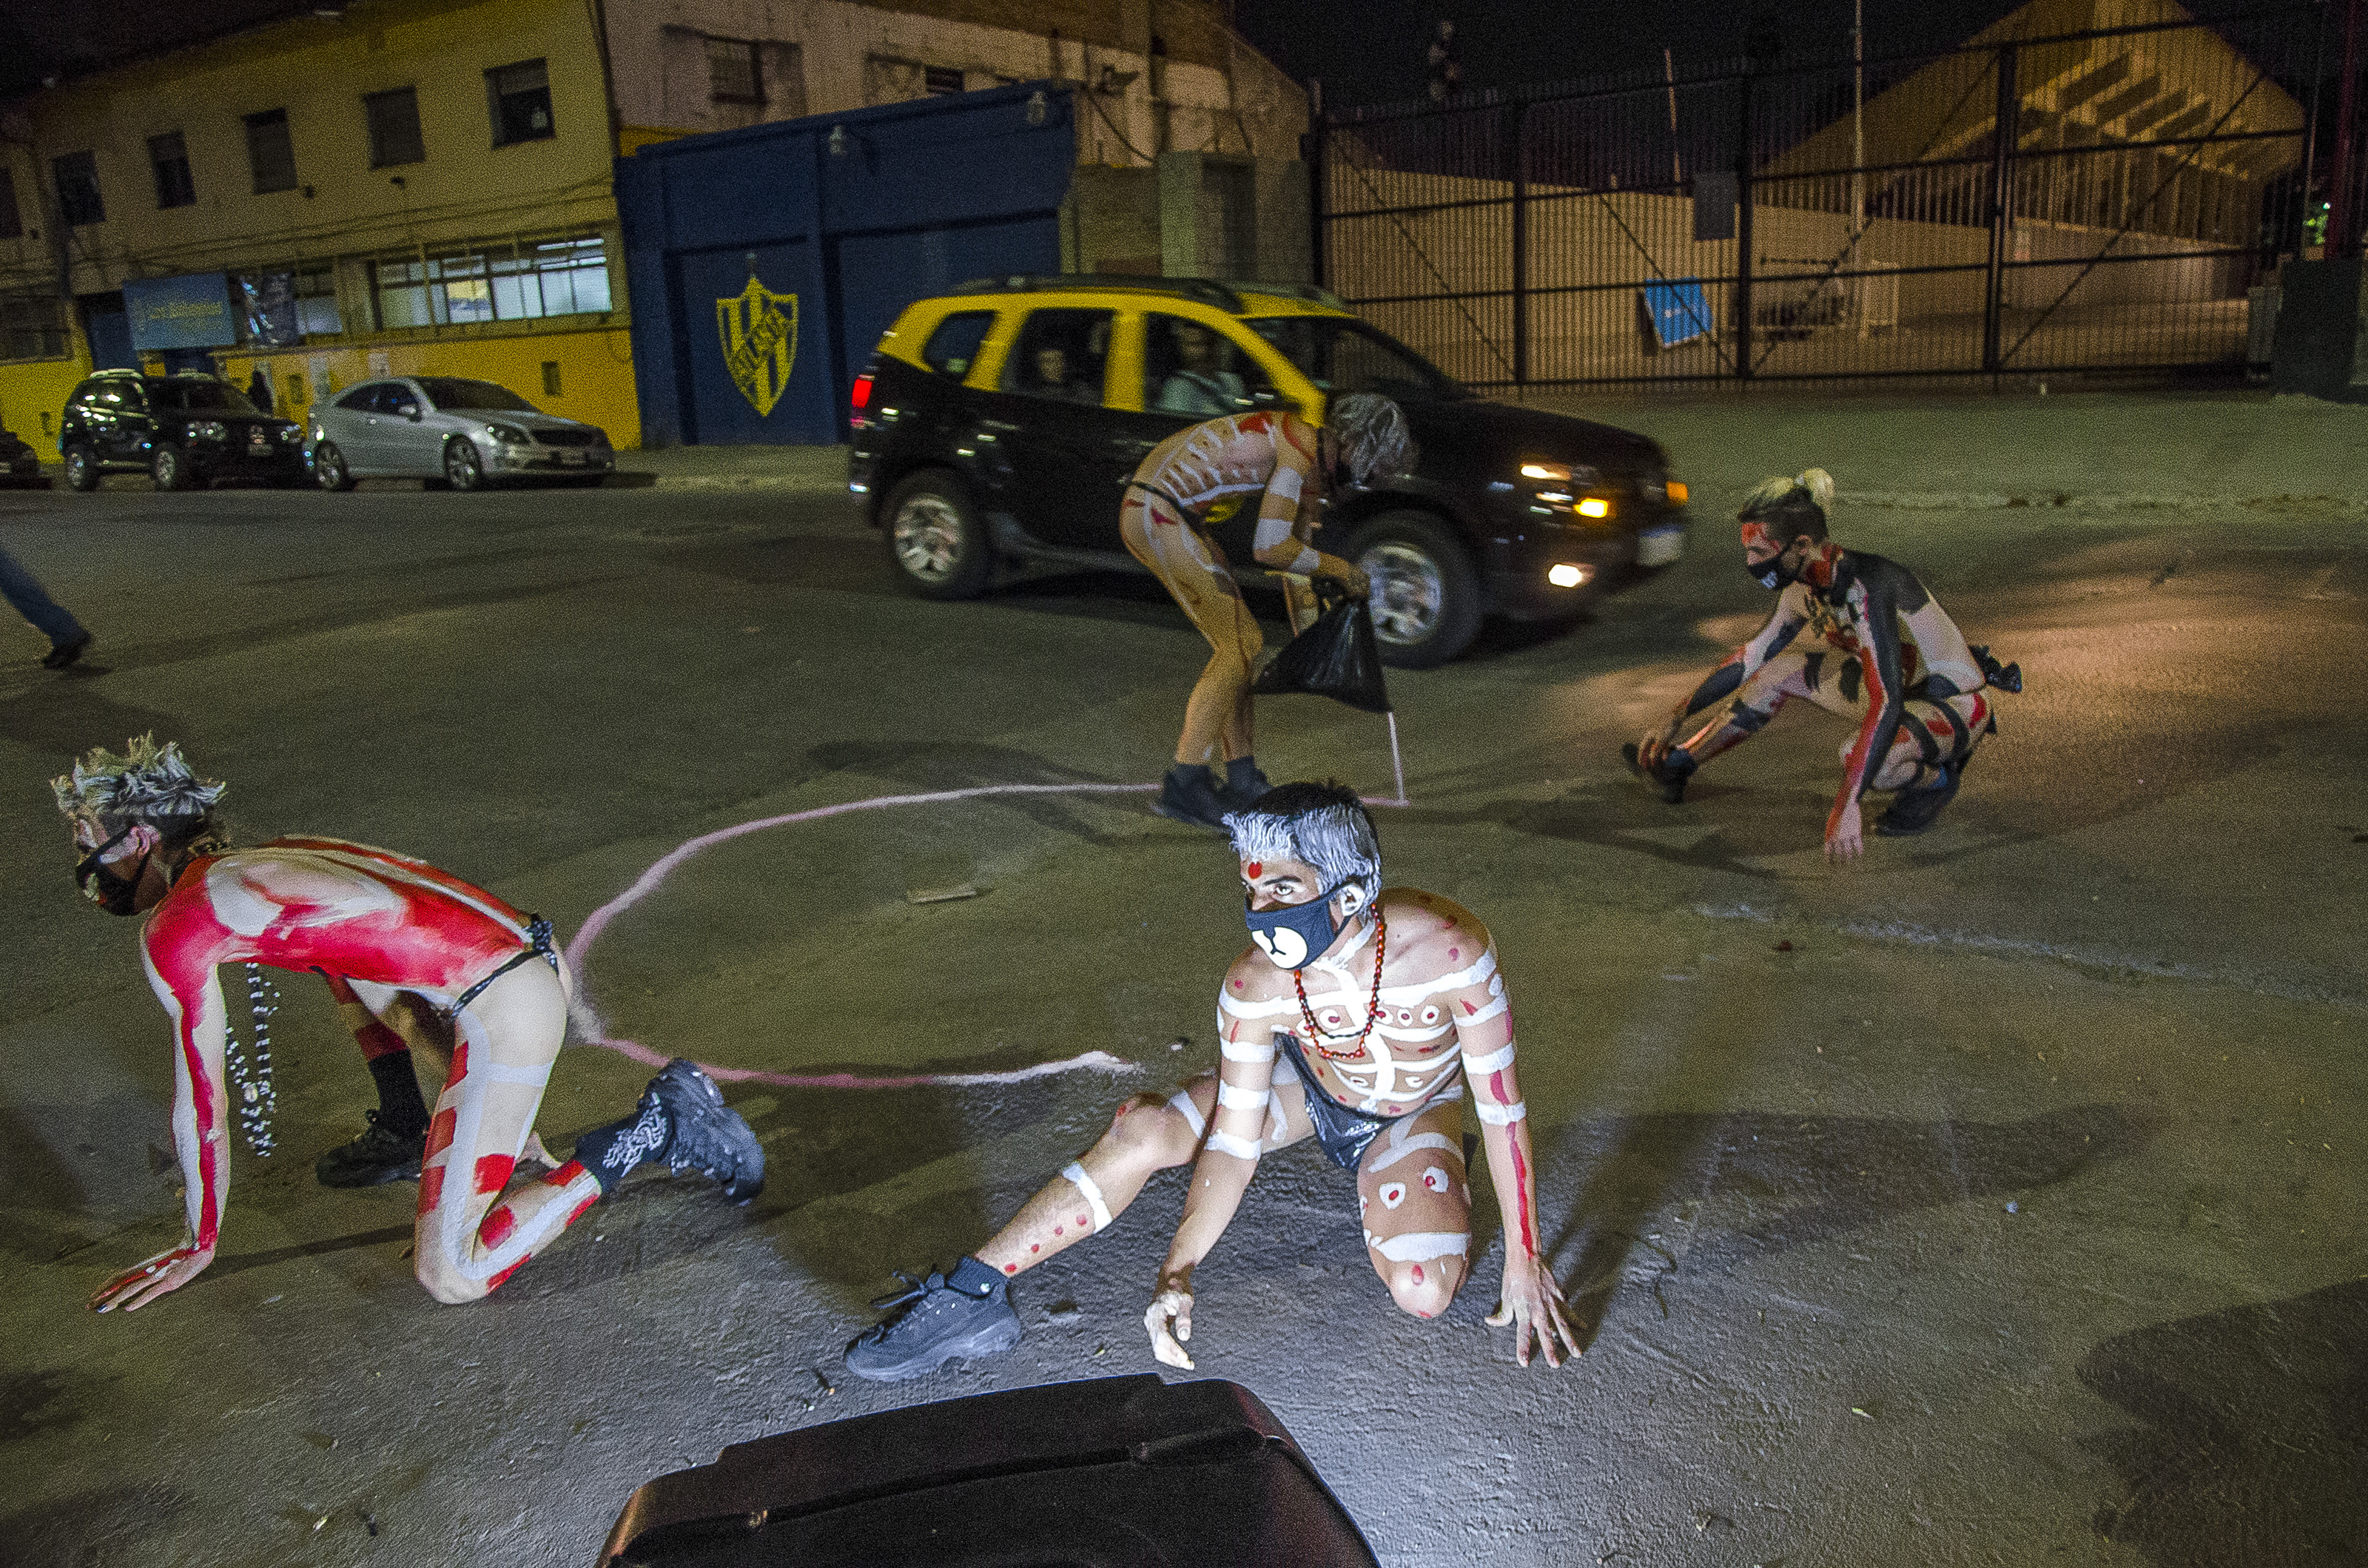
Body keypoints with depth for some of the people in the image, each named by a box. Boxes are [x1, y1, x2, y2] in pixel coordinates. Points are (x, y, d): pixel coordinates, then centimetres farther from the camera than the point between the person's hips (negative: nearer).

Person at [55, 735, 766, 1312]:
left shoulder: (174, 930, -2)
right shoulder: (263, 859, 23)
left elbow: (199, 1104, 5)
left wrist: (197, 1247, 20)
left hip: (508, 1007, -10)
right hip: (535, 954, 10)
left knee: (451, 1277, -8)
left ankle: (650, 1135, -5)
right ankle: (410, 1136, 31)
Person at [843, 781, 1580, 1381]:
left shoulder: (1449, 947, -39)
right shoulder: (1255, 985, -32)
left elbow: (1502, 1109, -27)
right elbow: (1232, 1144, -25)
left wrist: (1523, 1262, -19)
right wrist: (1180, 1268, -40)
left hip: (1416, 1111, -1)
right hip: (1306, 1081, 1)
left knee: (1423, 1293, -25)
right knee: (1140, 1129, -23)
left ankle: (1381, 1184, 10)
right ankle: (969, 1295, -15)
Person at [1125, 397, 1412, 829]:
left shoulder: (1315, 470, 15)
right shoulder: (1301, 445, -17)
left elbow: (1295, 549, 24)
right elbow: (1270, 548, -22)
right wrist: (1339, 567, -8)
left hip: (1173, 515, 10)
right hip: (1157, 513, -10)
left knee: (1241, 642, 11)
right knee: (1239, 647, -9)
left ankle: (1242, 781, 18)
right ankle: (1184, 787, -6)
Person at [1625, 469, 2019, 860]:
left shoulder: (1866, 587, -31)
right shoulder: (1803, 585, -5)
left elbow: (1886, 704, -38)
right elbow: (1752, 655, 9)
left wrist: (1846, 805, -44)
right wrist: (1676, 718, 11)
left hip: (1956, 708, -8)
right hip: (1904, 691, 9)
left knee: (1858, 759, -35)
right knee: (1780, 670, 7)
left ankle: (1937, 778, -2)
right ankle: (1676, 764, 23)